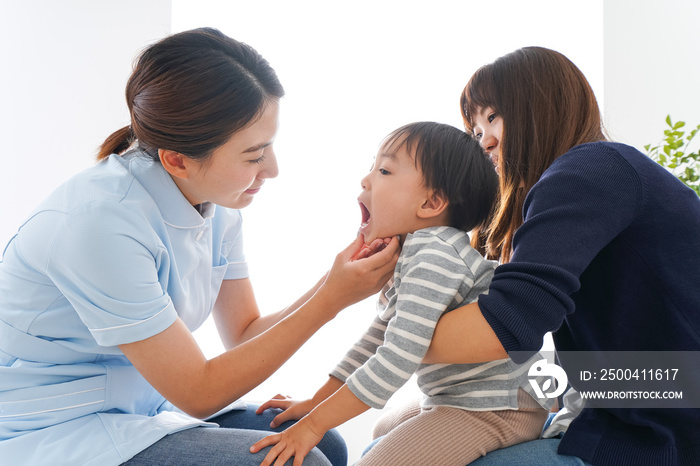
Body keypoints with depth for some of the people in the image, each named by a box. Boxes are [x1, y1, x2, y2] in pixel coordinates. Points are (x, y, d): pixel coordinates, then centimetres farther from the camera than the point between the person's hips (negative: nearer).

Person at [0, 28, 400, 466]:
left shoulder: (216, 201, -4)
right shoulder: (101, 221, -29)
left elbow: (243, 333, 2)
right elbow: (199, 393, -23)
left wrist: (344, 278, -12)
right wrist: (331, 300, -24)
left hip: (141, 409, 8)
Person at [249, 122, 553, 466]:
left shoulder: (432, 258, -23)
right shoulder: (404, 257, 11)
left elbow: (398, 359, -28)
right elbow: (375, 341, 18)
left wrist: (314, 424, -21)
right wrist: (315, 402, 17)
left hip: (498, 407, -11)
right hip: (455, 399, 11)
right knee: (384, 431, 28)